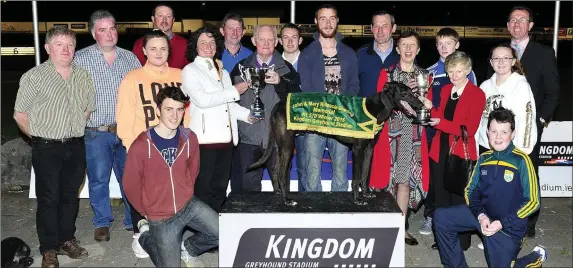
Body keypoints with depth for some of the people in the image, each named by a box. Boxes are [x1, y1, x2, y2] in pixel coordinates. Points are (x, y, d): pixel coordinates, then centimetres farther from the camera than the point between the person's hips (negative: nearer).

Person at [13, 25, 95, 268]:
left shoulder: (83, 77, 5)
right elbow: (20, 114, -5)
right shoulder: (34, 77, -9)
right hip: (47, 148, -4)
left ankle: (67, 240, 29)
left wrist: (75, 131, 12)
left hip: (76, 147, 4)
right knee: (48, 198, 3)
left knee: (70, 195, 14)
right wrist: (39, 137, 1)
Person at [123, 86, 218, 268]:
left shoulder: (189, 138, -6)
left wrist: (186, 196, 14)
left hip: (188, 205, 3)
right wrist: (146, 212, 5)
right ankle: (146, 234, 31)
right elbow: (130, 185, -6)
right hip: (160, 216, -3)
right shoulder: (141, 145, -18)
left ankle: (189, 250, 16)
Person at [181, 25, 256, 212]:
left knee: (220, 189, 11)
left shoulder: (223, 72, 22)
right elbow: (202, 99, -13)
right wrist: (234, 91, -9)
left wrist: (247, 115, 10)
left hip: (226, 139, 7)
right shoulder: (190, 70, 1)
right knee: (203, 190, -4)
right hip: (204, 140, -6)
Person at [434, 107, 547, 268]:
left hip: (509, 226, -4)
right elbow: (471, 191, 7)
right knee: (441, 217, -11)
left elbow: (532, 201, -12)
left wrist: (502, 223, -18)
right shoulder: (484, 159, 1)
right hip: (483, 215, 5)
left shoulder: (521, 160, -13)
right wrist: (480, 215, -12)